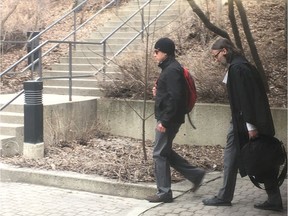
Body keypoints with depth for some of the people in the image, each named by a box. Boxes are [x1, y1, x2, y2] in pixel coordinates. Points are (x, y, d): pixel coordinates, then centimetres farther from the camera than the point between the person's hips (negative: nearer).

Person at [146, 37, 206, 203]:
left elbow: (175, 98, -24)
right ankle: (195, 174, 21)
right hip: (167, 119, 10)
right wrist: (158, 92, 7)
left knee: (160, 154, -3)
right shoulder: (170, 68, 15)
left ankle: (164, 192, 6)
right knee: (166, 152, 17)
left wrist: (164, 121, -24)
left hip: (168, 119, -10)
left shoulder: (172, 70, -17)